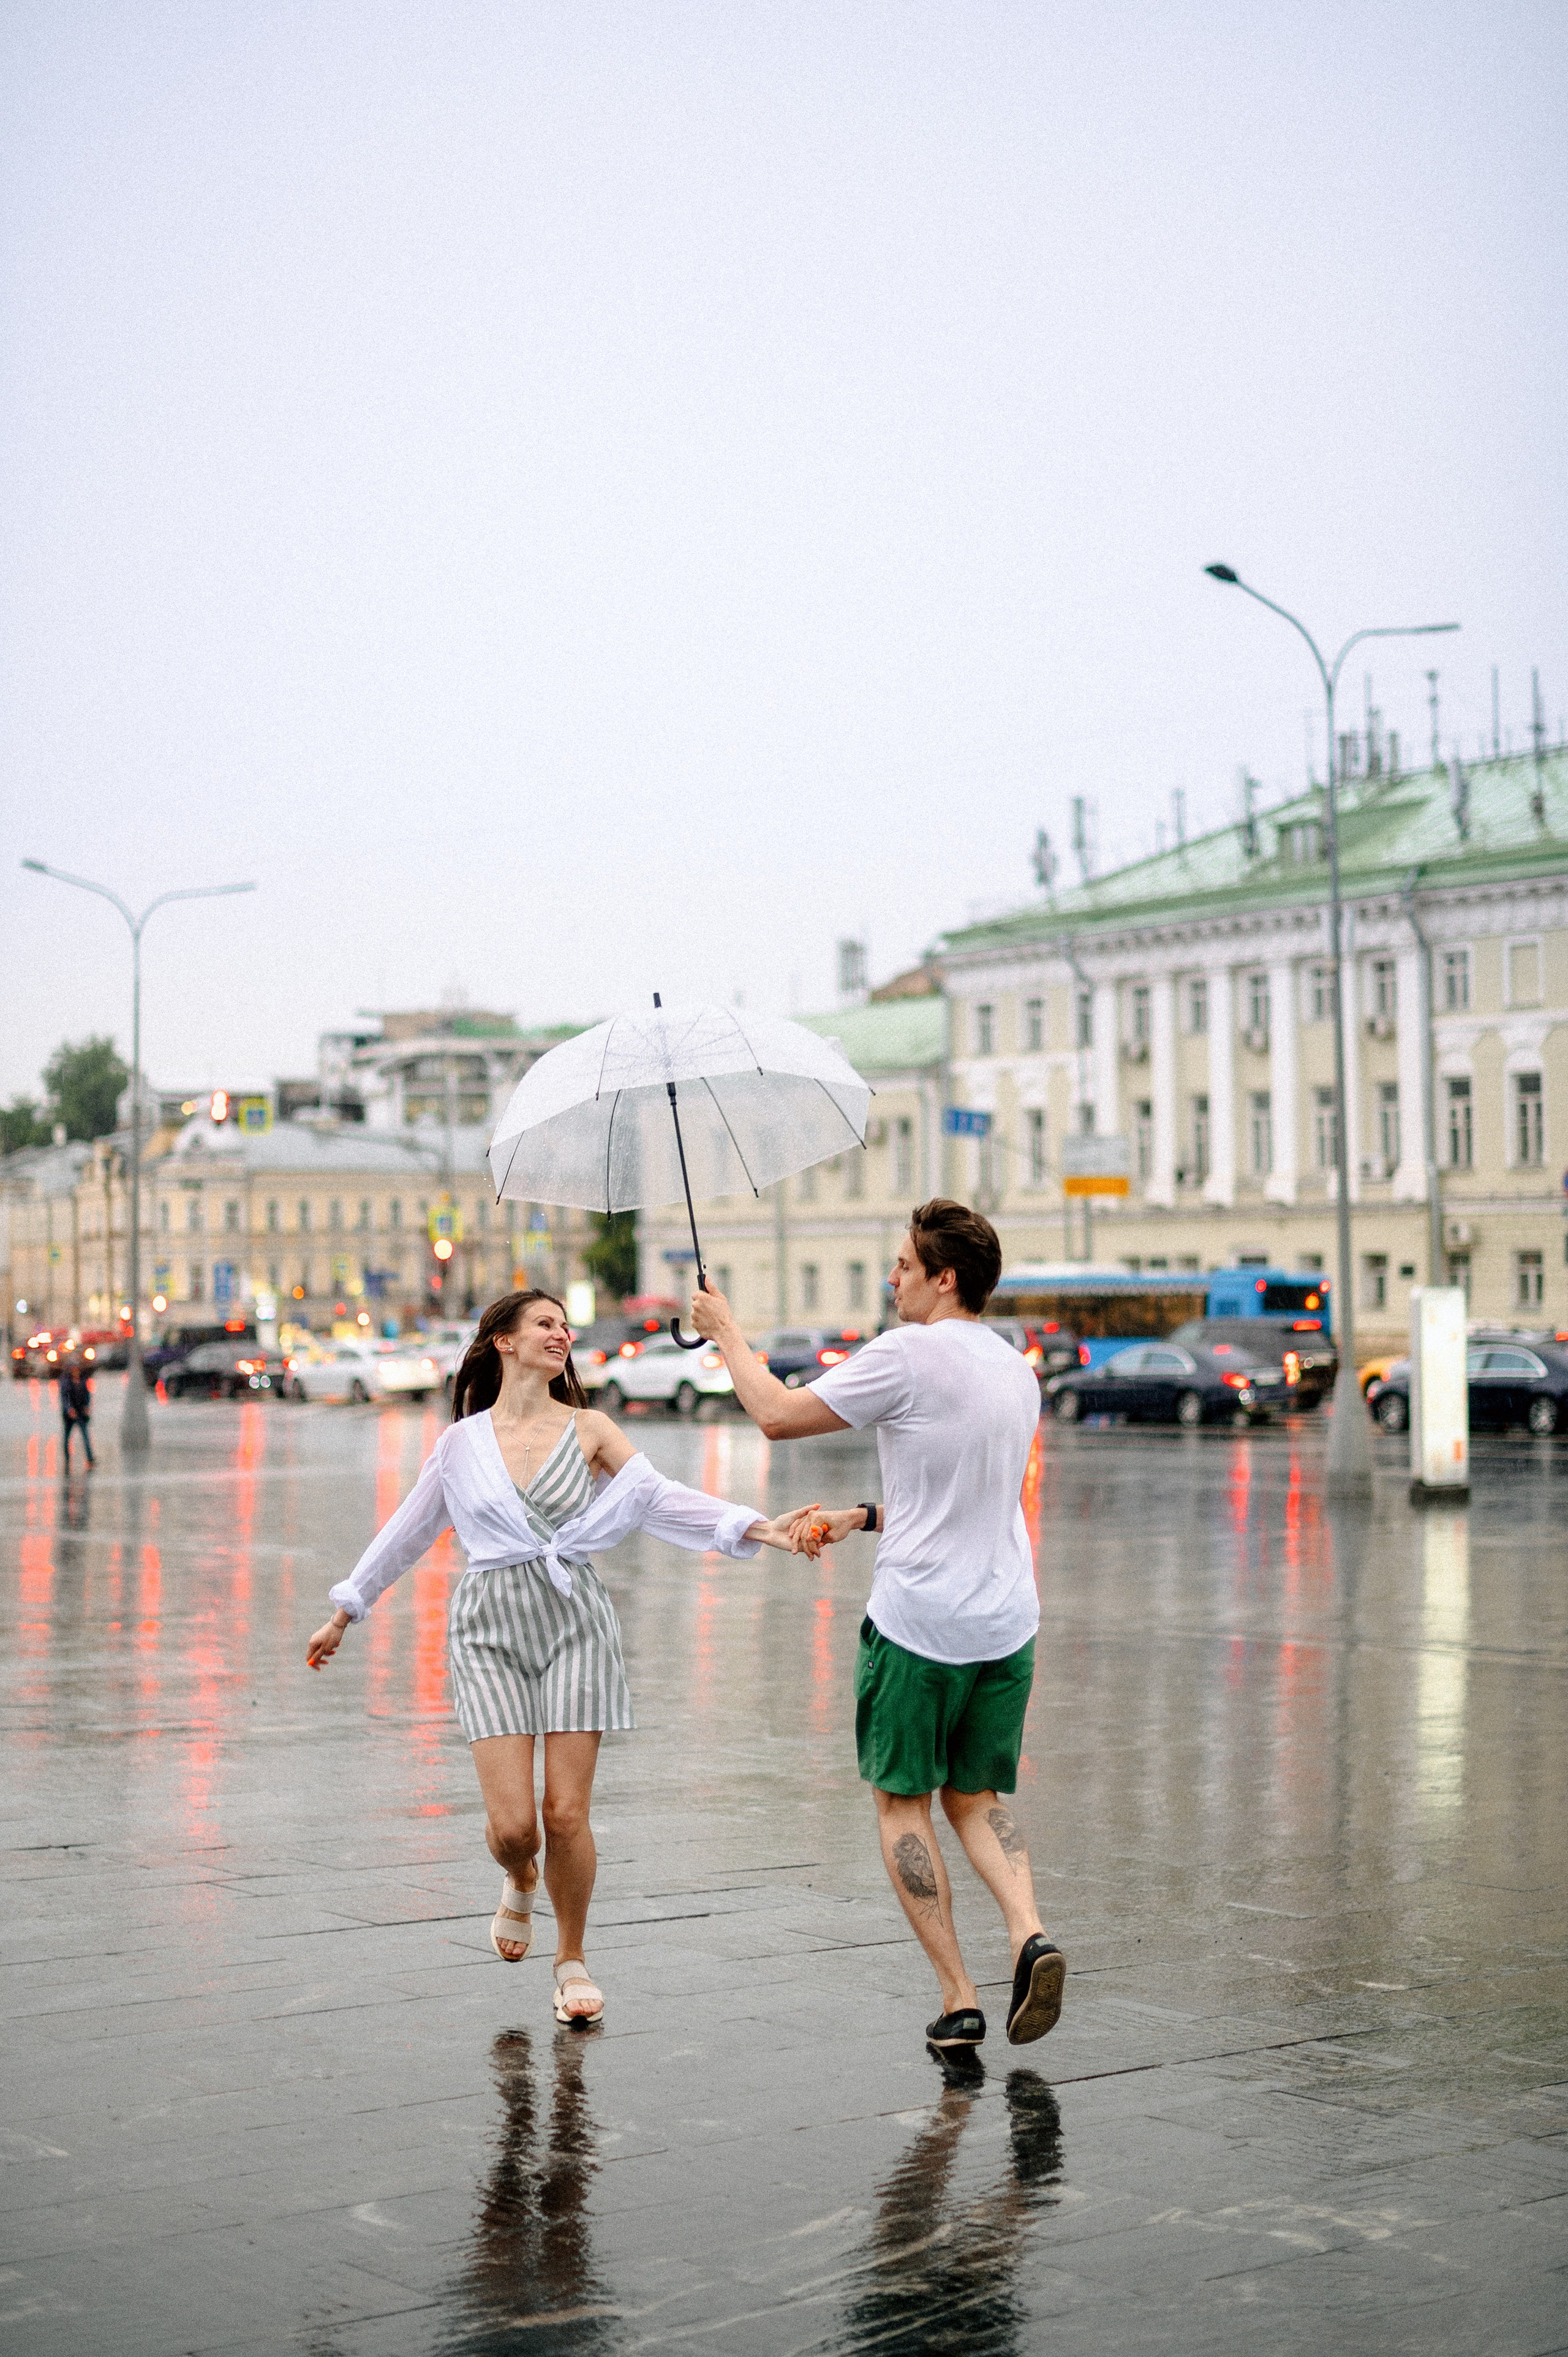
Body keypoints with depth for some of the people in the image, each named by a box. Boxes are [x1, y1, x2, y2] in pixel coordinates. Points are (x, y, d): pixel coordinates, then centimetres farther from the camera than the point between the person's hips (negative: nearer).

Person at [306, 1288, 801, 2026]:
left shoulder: (588, 1430, 7)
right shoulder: (462, 1442, 8)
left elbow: (659, 1498, -1)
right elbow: (407, 1532, 19)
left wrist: (751, 1529, -14)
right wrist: (346, 1612, 24)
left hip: (574, 1619, 0)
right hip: (491, 1630, 0)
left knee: (567, 1814, -4)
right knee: (511, 1823, -9)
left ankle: (571, 1959, 19)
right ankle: (520, 1884, 29)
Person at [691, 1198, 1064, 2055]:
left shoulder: (907, 1355, -13)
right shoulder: (1018, 1372, 12)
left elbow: (777, 1414, -6)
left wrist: (725, 1332, 8)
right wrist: (858, 1518, 25)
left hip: (917, 1625, -6)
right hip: (1007, 1625, 6)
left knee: (903, 1803, 9)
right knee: (976, 1797, 19)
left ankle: (958, 1999, 4)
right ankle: (1029, 1932, -5)